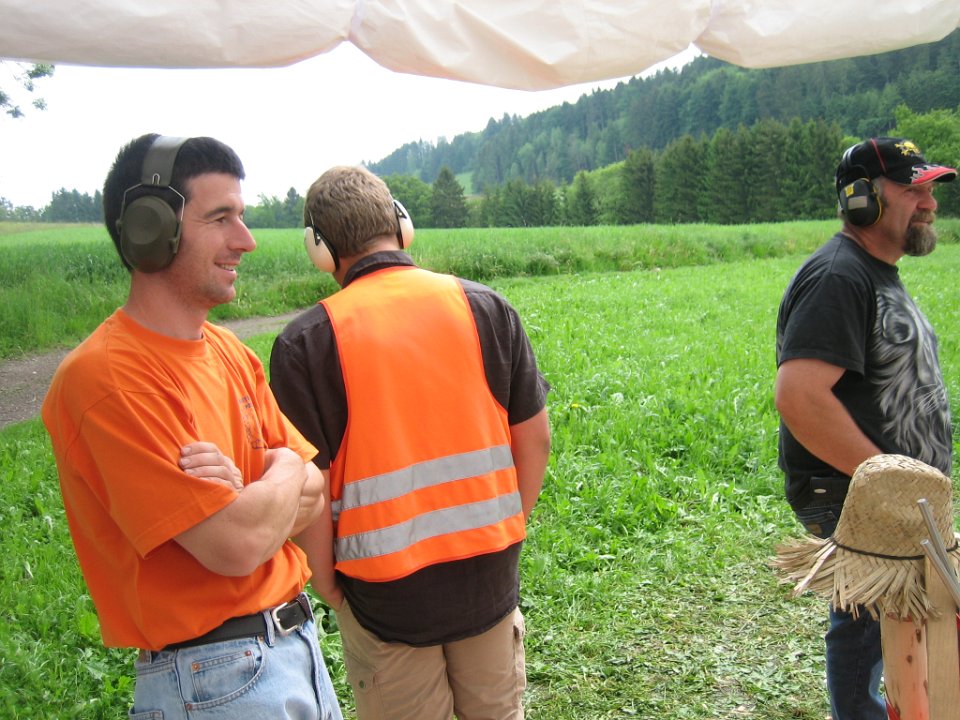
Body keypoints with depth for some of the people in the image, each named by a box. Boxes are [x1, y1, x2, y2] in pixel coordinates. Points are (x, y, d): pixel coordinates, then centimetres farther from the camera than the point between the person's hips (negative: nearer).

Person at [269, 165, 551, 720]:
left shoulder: (306, 342, -15)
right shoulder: (486, 307, -6)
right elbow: (534, 436, -2)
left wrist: (325, 582, 2)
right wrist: (508, 528, 12)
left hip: (385, 592, -2)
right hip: (490, 571, 3)